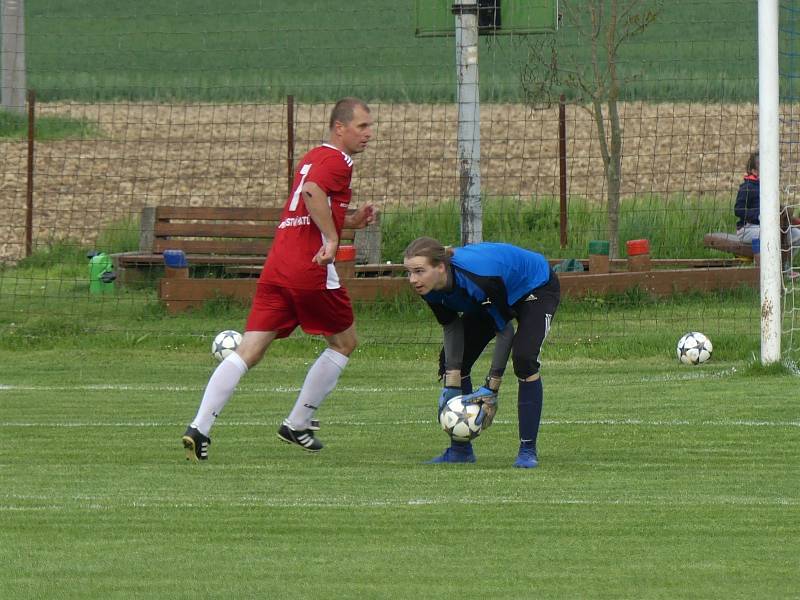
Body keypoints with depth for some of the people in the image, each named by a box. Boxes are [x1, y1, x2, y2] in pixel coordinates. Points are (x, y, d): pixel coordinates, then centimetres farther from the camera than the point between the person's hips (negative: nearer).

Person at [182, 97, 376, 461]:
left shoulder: (311, 159, 23)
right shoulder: (337, 161, -5)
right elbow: (313, 191, -25)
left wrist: (349, 220, 24)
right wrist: (332, 239, -24)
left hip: (276, 267, 8)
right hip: (311, 269, -8)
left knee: (249, 351, 0)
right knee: (344, 342, 14)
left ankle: (199, 428, -14)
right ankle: (297, 425, 16)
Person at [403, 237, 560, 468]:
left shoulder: (478, 279, -44)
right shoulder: (429, 287, -24)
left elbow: (505, 331, -32)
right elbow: (451, 327, -11)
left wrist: (491, 388, -30)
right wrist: (451, 385, -17)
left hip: (537, 287, -7)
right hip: (493, 300, 7)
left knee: (524, 358, -26)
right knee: (452, 360, -2)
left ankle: (528, 451, -17)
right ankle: (461, 449, 9)